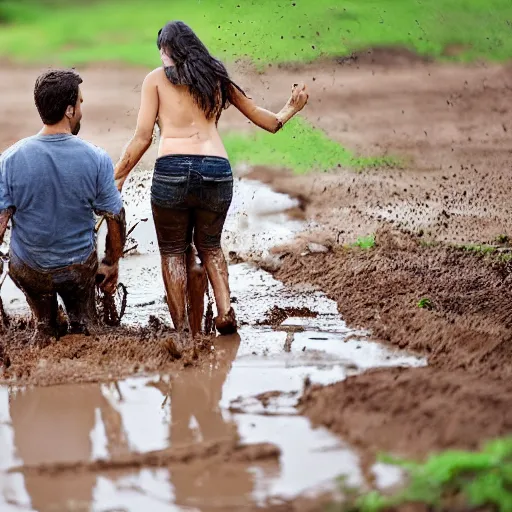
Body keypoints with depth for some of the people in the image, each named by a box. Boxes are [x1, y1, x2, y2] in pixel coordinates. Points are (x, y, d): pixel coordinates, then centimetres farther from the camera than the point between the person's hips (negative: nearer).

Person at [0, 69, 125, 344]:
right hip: (79, 267, 0)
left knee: (45, 327, 28)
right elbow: (116, 220, -10)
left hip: (28, 269, 0)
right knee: (83, 325, 27)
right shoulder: (96, 159, -19)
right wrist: (111, 264, 7)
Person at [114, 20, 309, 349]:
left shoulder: (156, 78, 11)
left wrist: (117, 178, 9)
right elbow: (267, 121, 25)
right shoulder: (216, 78, 19)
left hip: (171, 170, -3)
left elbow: (142, 137, 3)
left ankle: (182, 330, 5)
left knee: (173, 251, 13)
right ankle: (225, 310, 6)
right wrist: (290, 110, 45)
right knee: (210, 245, 25)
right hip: (217, 171, 3)